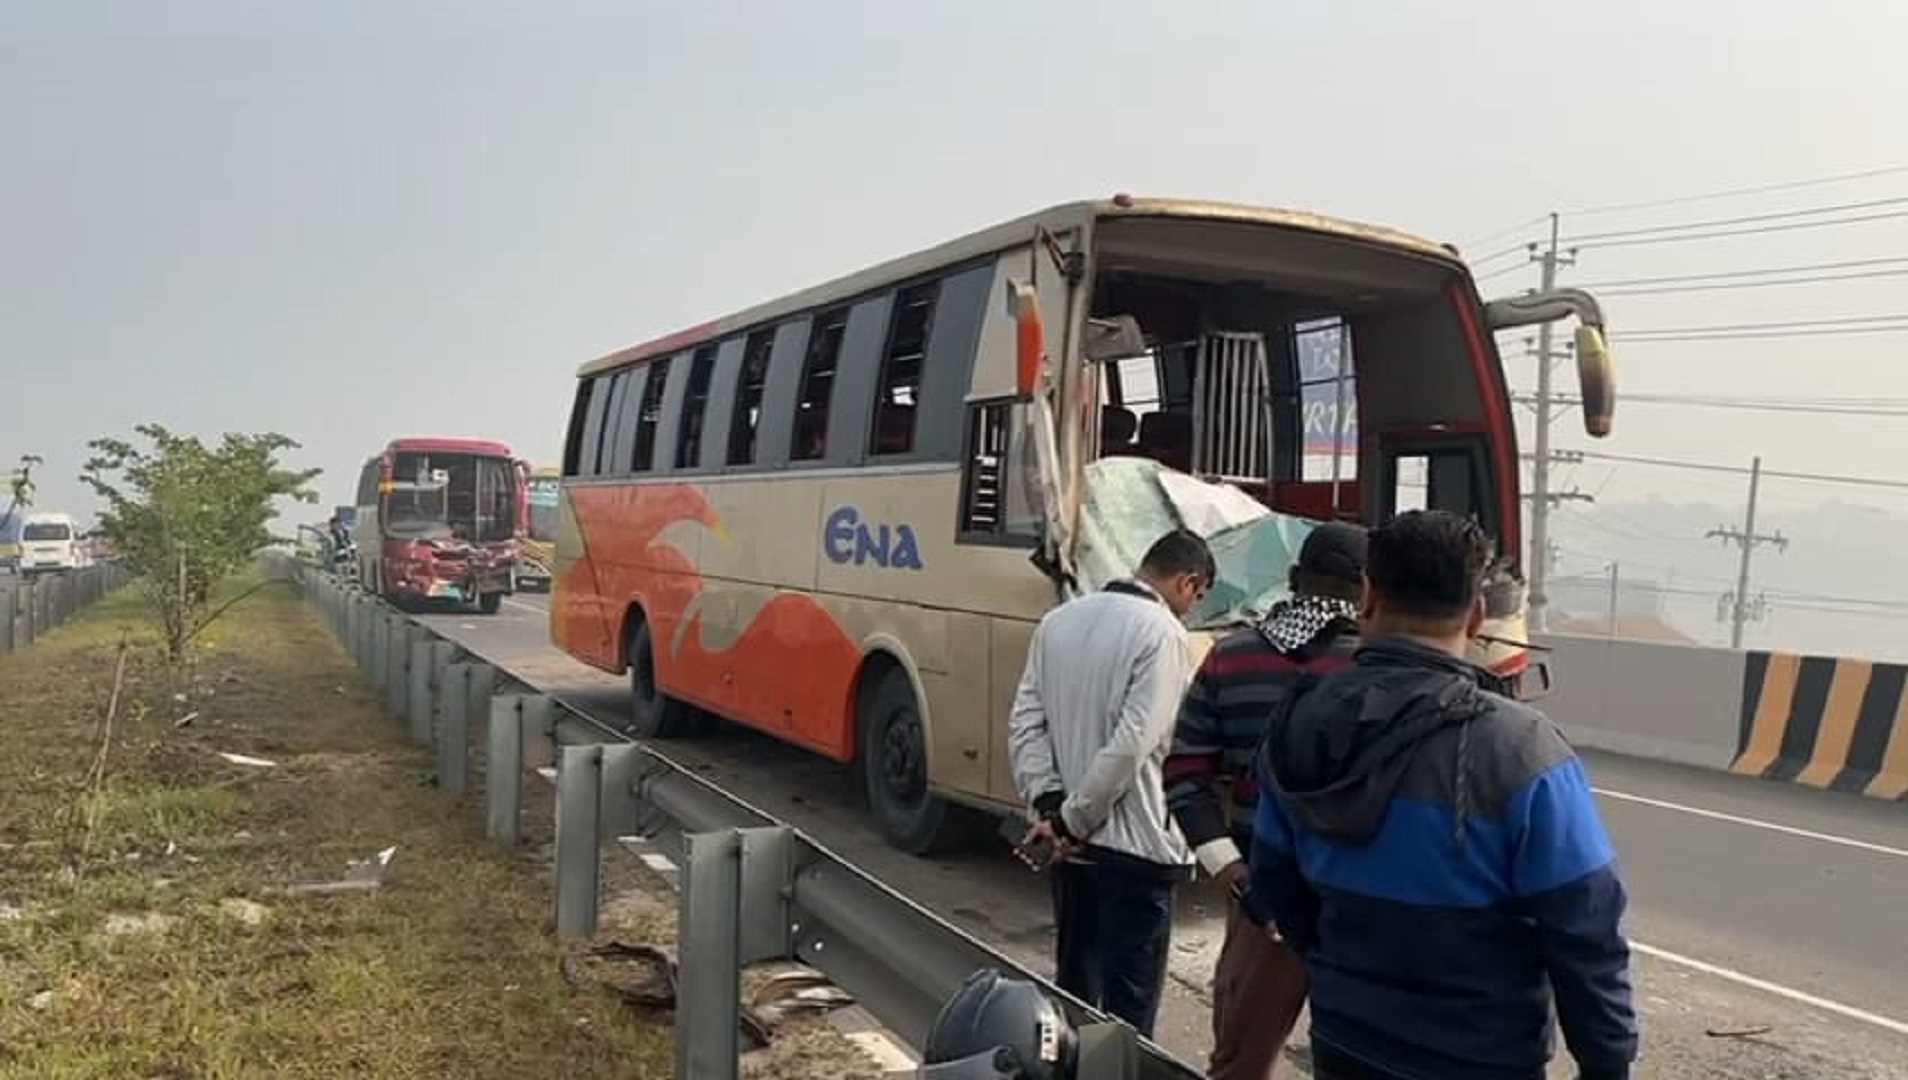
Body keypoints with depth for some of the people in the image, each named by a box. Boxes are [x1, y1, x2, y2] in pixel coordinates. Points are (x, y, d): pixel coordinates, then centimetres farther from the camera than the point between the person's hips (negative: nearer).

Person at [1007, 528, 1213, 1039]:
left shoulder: (1059, 620, 7)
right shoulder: (1162, 633, -15)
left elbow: (1025, 723, 3)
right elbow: (1132, 745, -21)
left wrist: (1048, 803, -3)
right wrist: (1071, 819, -14)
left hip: (1073, 843, 7)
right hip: (1136, 843, -7)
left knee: (1071, 982, 20)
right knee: (1128, 1001, 3)